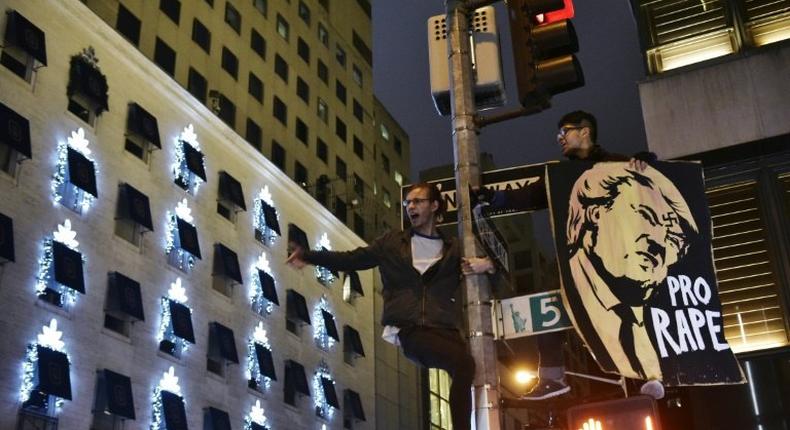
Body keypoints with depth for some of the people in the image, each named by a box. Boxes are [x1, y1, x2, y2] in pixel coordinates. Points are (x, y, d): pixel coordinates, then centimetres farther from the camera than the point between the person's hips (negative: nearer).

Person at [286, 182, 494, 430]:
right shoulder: (392, 243, 18)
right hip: (408, 329, -3)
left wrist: (487, 264, 2)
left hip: (443, 330, 3)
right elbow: (352, 259, 15)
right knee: (464, 363, -28)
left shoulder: (454, 250, 21)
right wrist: (308, 256, 6)